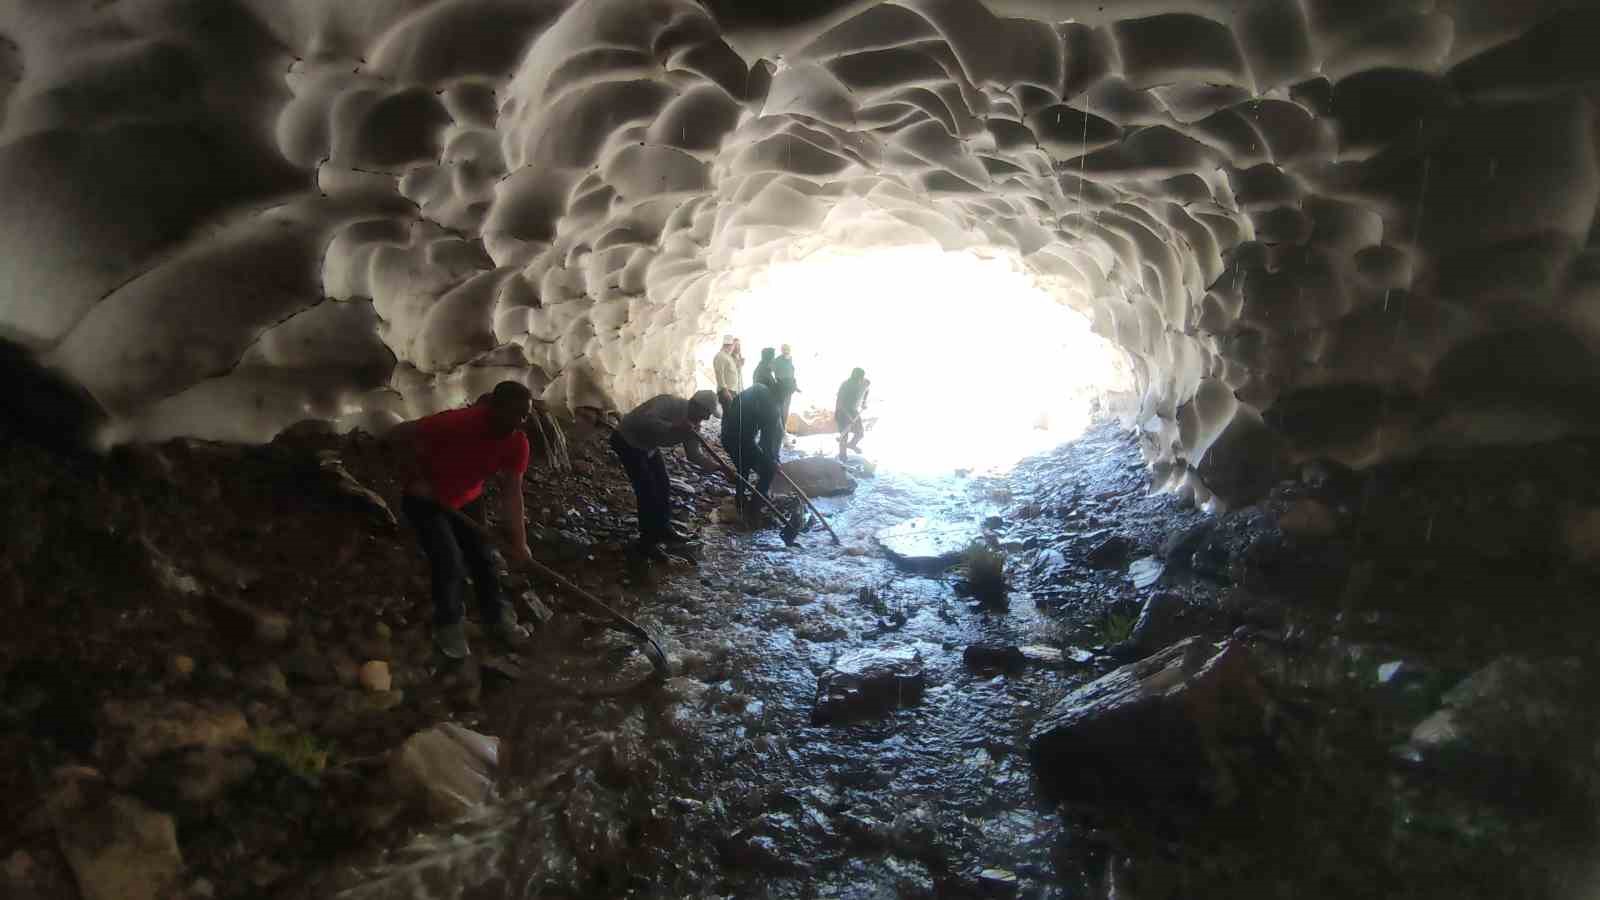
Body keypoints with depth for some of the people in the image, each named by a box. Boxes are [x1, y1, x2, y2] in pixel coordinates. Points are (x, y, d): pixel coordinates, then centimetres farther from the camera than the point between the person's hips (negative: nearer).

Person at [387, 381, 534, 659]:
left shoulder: (517, 443, -21)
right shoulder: (456, 423, -38)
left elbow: (512, 493, -22)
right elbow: (396, 435, -29)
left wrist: (518, 542, -31)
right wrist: (417, 479, -25)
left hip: (467, 500, 5)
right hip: (425, 499, -5)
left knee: (482, 558, 10)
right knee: (449, 562, -10)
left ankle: (495, 616, 31)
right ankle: (448, 625, 15)